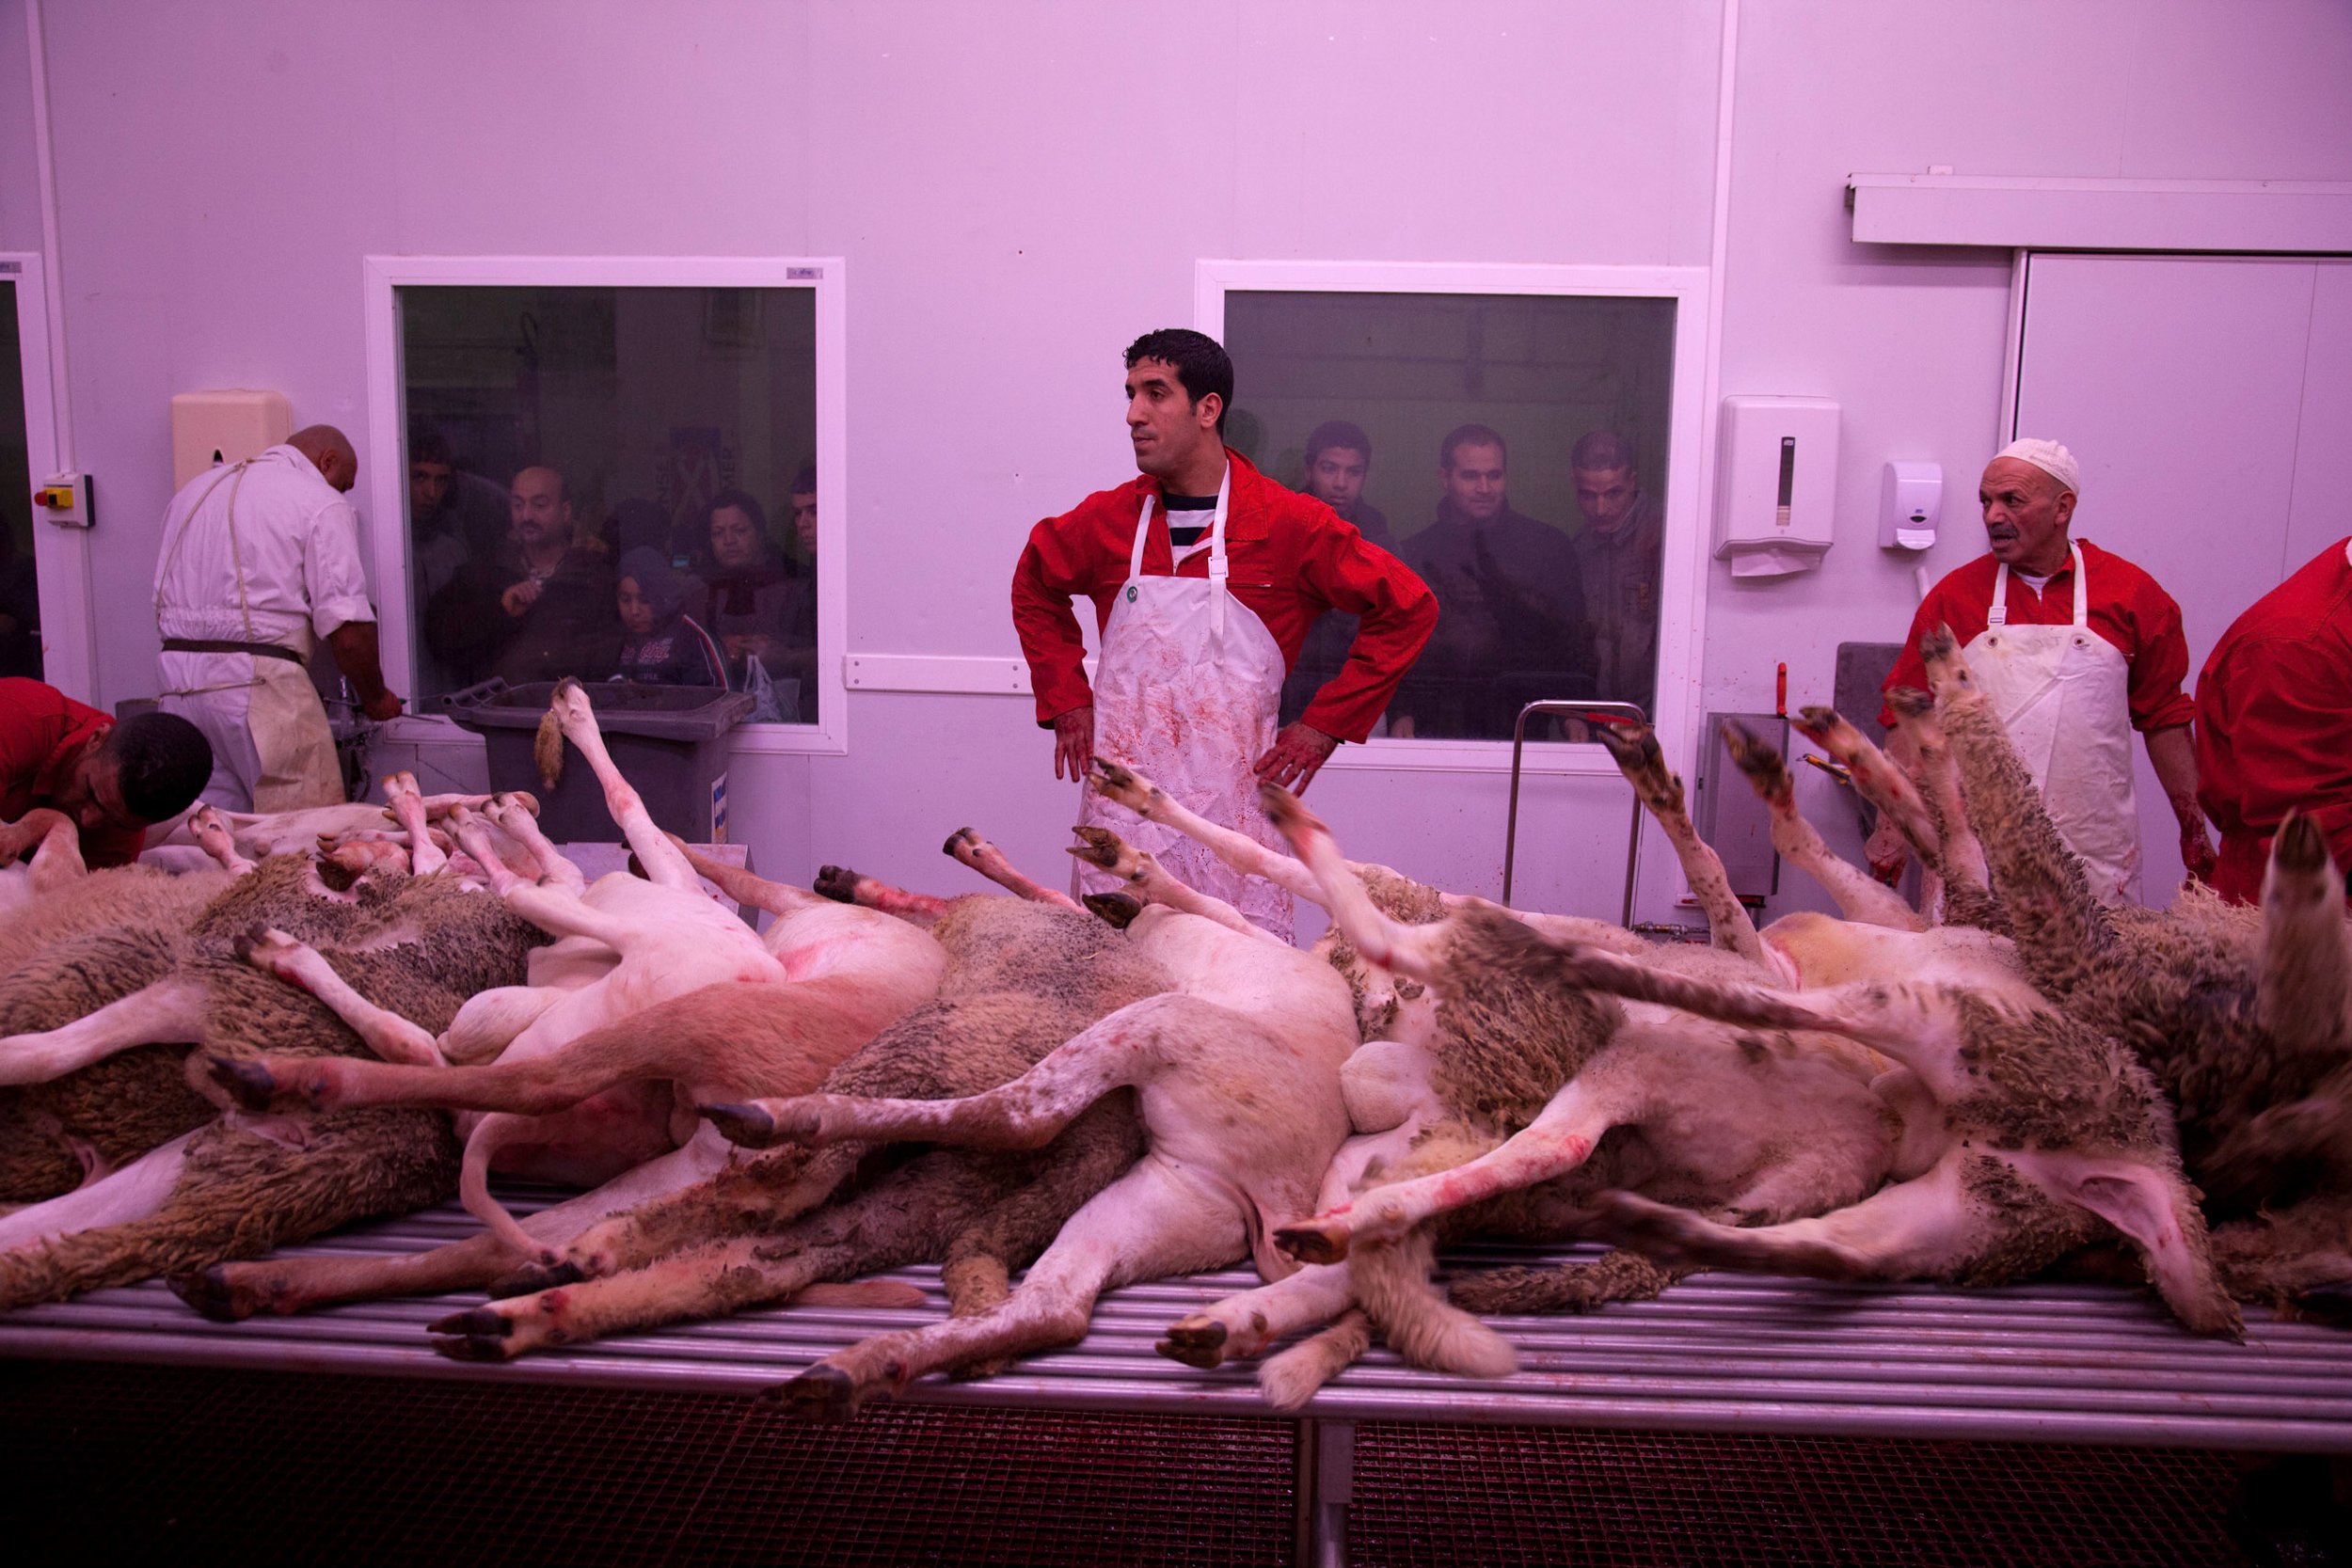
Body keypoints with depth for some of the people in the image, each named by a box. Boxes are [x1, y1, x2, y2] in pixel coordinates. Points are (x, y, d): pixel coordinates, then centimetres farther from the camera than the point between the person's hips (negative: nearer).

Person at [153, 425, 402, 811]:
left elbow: (163, 607, 22)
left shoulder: (194, 490, 22)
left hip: (177, 678, 7)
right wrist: (375, 698, 4)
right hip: (260, 683, -7)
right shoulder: (322, 504, -1)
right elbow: (347, 627, -9)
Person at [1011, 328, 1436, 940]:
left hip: (1233, 806, -2)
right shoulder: (1107, 518, 5)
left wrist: (1325, 724, -2)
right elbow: (1034, 587, 25)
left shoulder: (1290, 523, -4)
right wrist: (1065, 700, 13)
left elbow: (1408, 608, 0)